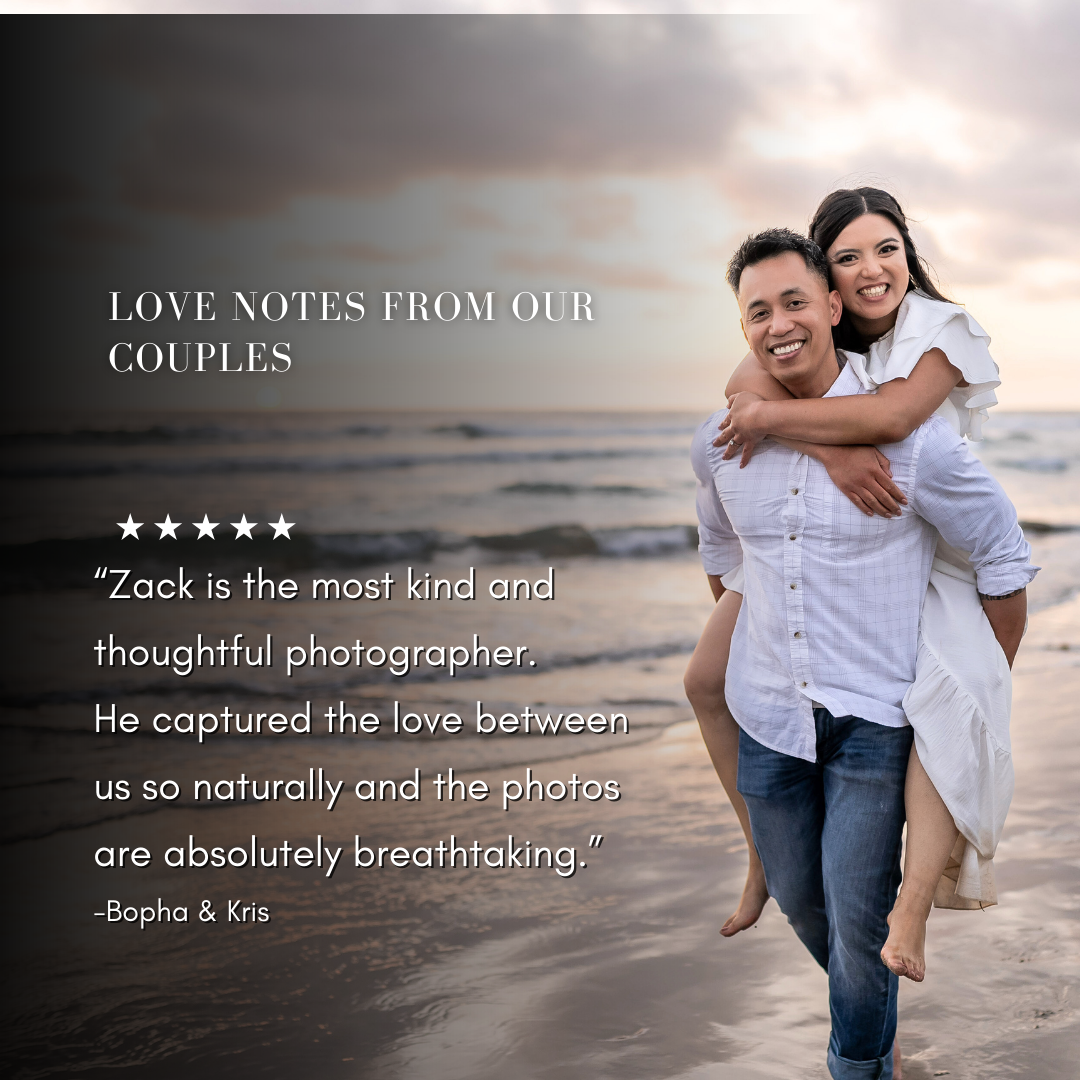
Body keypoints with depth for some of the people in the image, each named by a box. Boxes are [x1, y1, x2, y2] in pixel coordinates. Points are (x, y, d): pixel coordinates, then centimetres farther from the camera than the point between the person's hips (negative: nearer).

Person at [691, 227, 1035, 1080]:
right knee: (798, 897, 18)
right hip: (769, 713, 5)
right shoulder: (719, 444, -2)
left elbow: (1005, 560, -4)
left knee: (858, 911, -1)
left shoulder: (909, 436, -15)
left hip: (875, 715, -4)